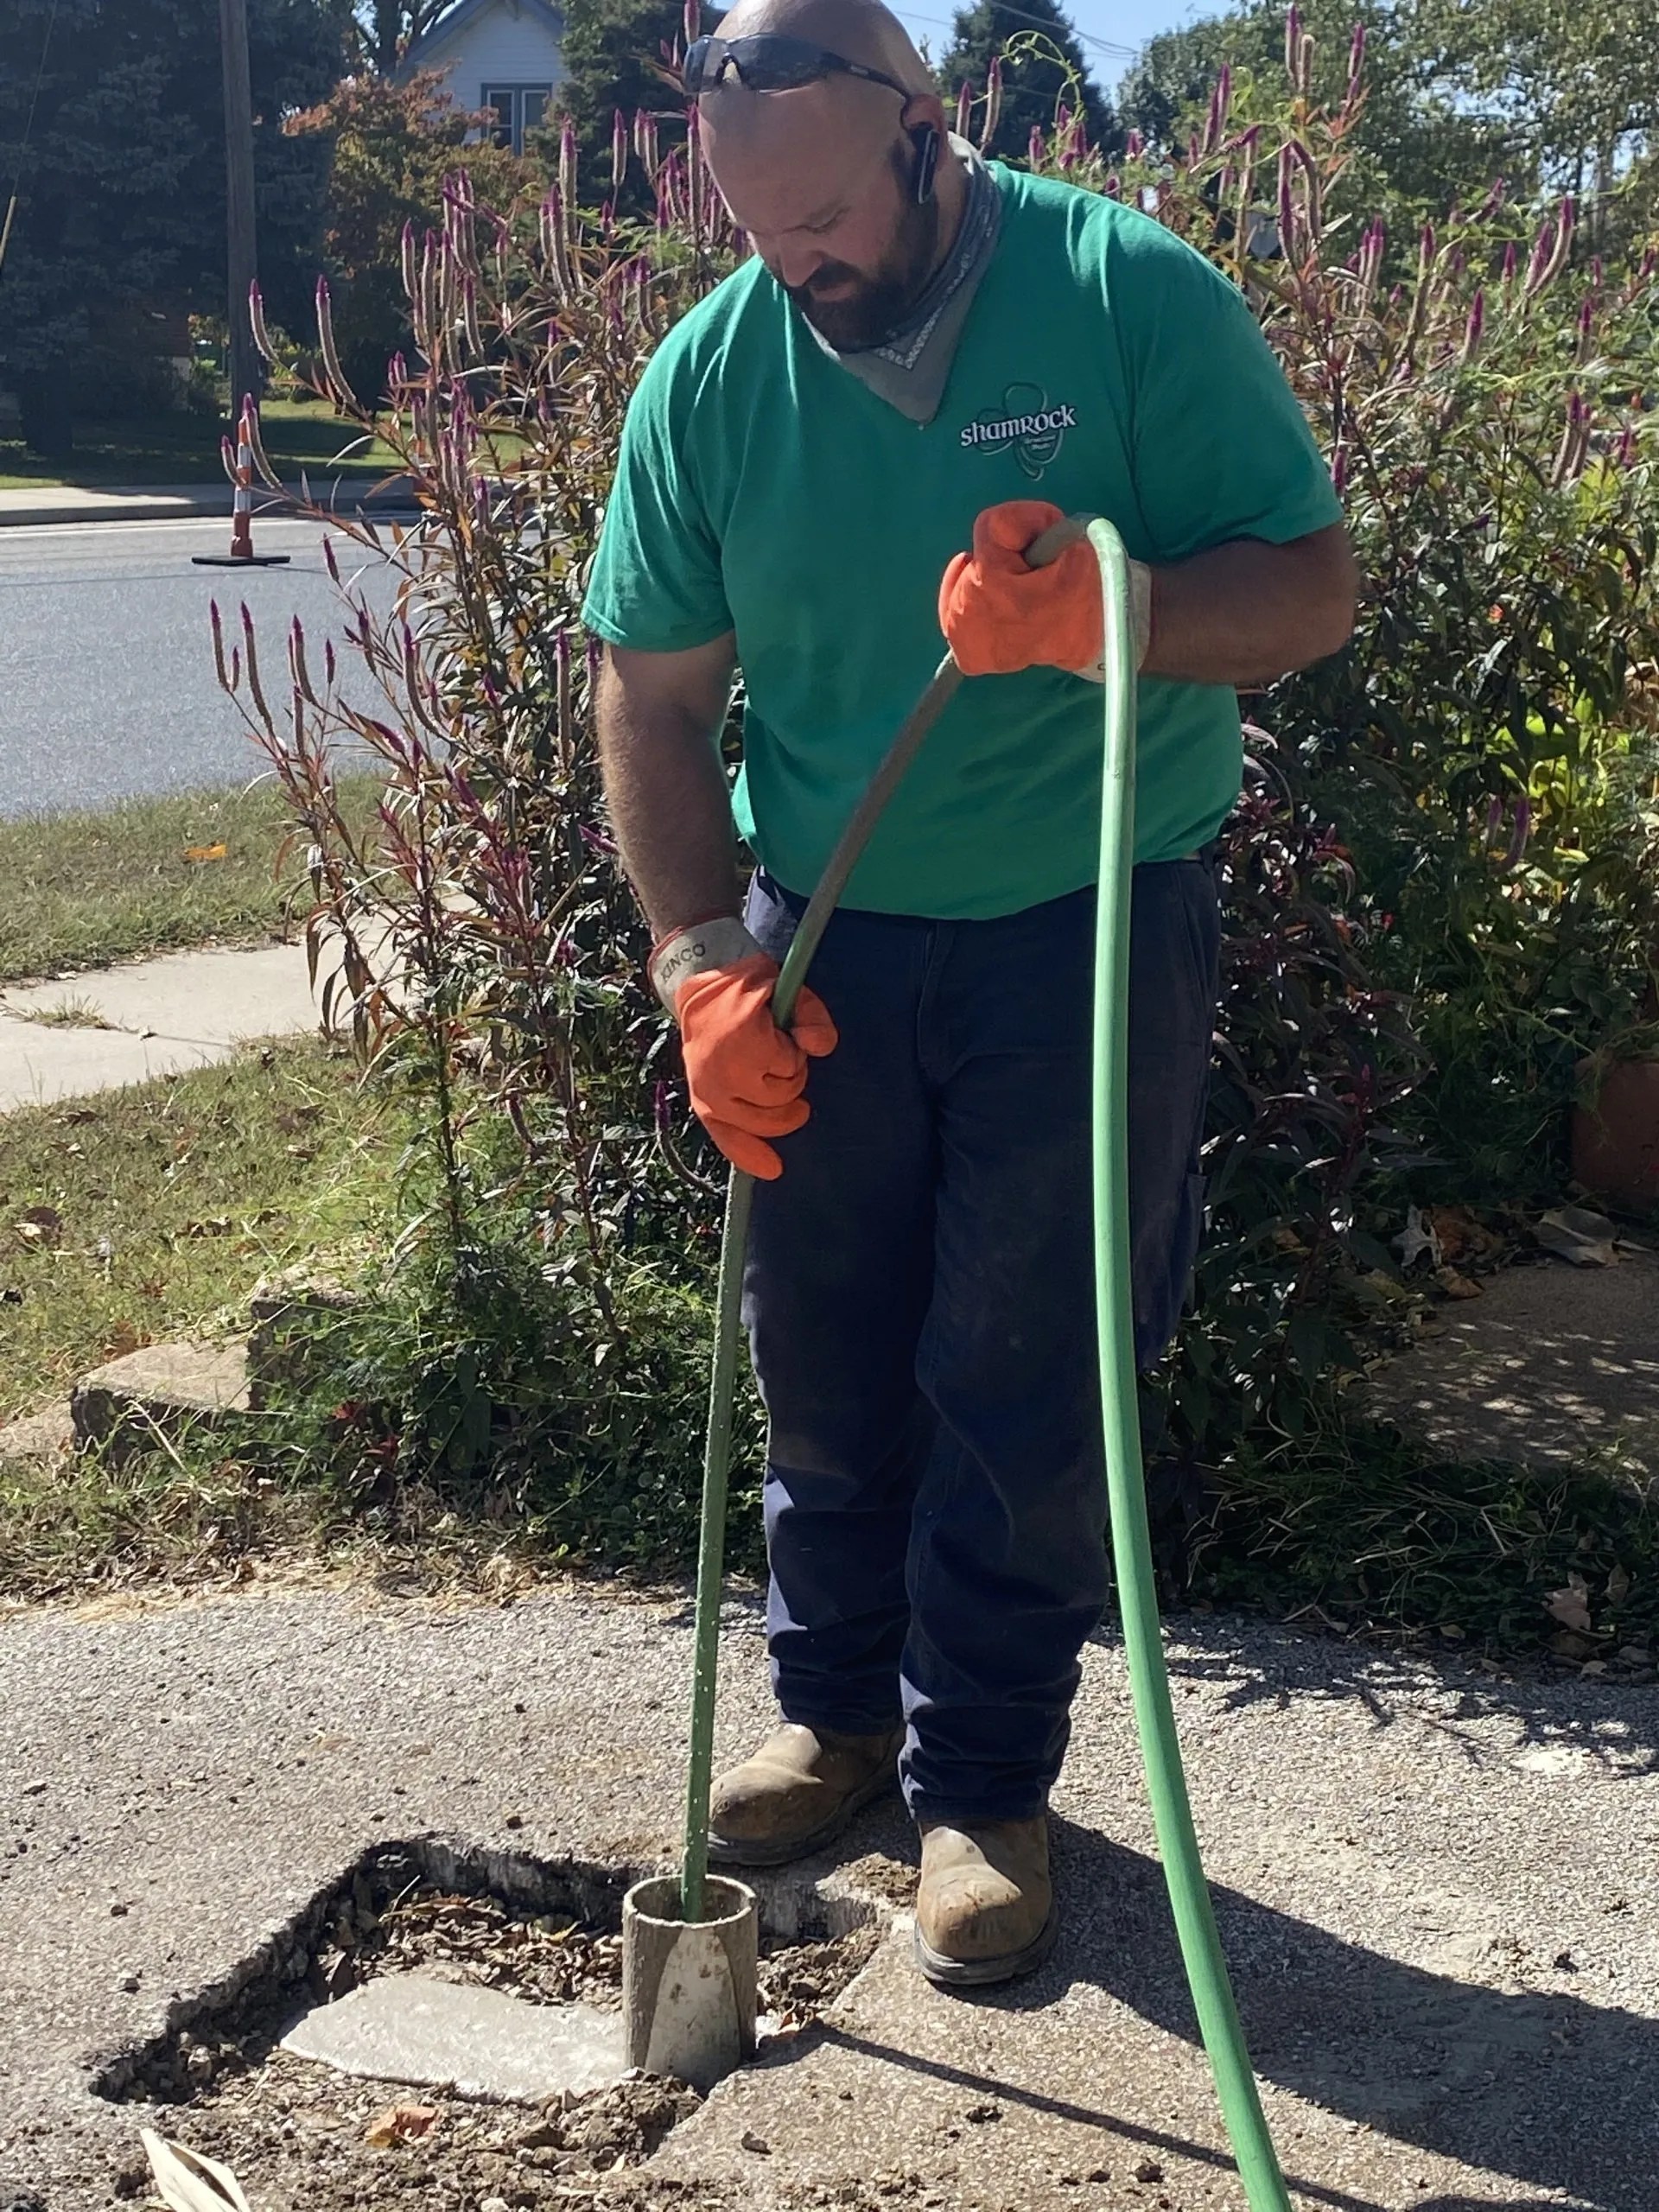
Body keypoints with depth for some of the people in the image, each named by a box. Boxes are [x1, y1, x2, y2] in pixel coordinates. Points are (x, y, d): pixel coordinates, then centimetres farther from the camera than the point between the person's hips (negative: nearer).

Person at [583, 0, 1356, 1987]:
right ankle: (839, 1702, 36)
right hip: (823, 945, 3)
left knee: (1029, 1382, 3)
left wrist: (1107, 612, -32)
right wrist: (705, 965, -9)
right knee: (823, 1362, 14)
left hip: (1089, 934, -3)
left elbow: (1311, 585, -12)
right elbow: (654, 696, 1)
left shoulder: (1134, 297, -12)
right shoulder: (710, 373, -4)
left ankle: (984, 1781, 21)